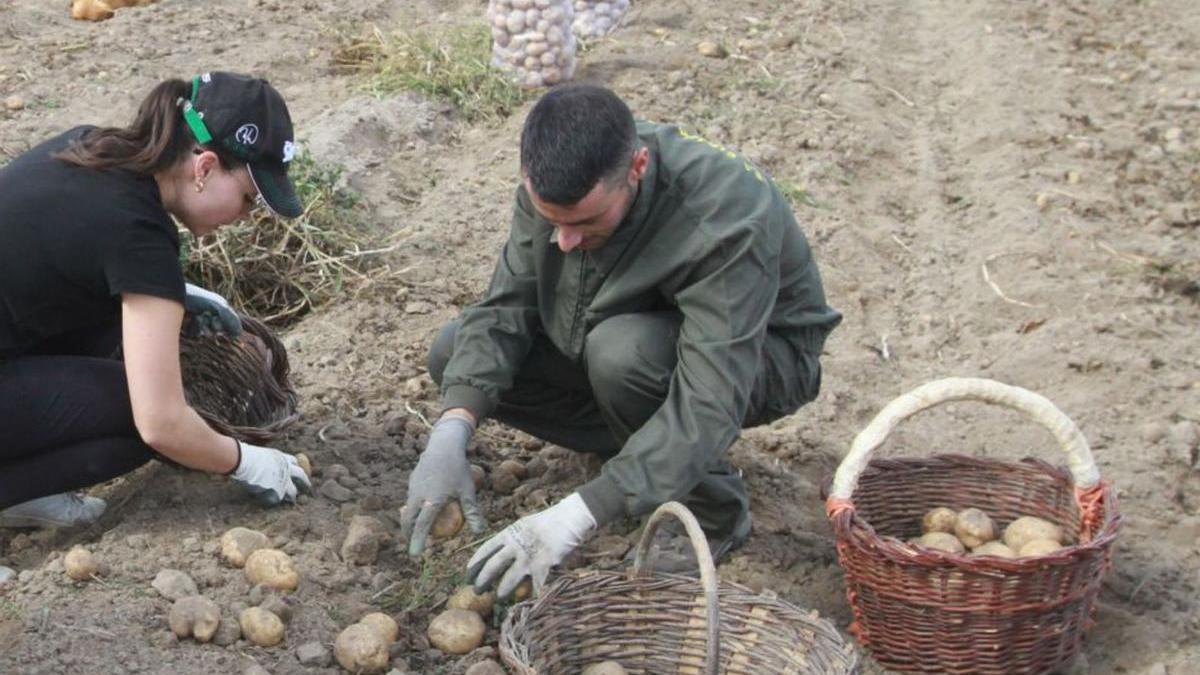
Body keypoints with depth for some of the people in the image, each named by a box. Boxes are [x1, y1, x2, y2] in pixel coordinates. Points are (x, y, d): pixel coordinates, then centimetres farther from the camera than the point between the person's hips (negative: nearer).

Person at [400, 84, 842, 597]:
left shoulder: (725, 222, -39)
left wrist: (577, 516, -49)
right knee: (455, 356, -8)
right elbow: (505, 307, -15)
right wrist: (451, 431, -32)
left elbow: (710, 405, -42)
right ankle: (648, 444, 2)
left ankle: (714, 514, -11)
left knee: (621, 352, -38)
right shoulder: (557, 180, -20)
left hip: (763, 356, -6)